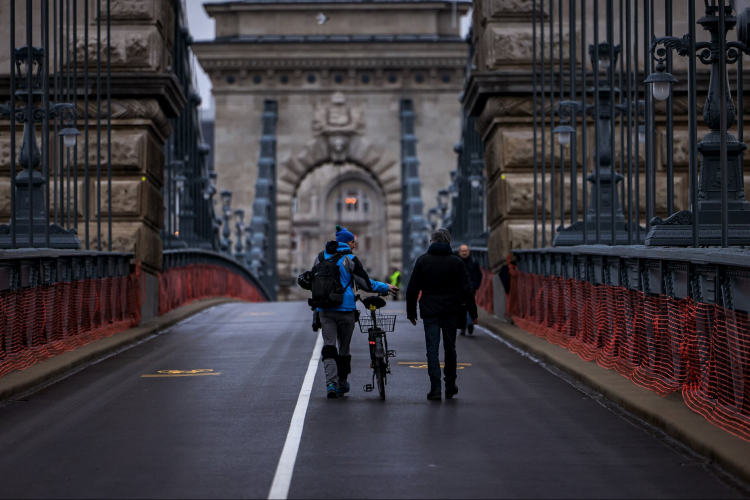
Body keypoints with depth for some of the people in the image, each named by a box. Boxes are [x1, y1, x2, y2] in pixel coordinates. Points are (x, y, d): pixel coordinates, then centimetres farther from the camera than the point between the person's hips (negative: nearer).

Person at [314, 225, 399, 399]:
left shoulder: (321, 257, 7)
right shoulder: (349, 259, -5)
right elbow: (365, 283, -4)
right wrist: (385, 287, 10)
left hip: (325, 309, 3)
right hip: (345, 308, -3)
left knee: (328, 346, -1)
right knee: (344, 347, 10)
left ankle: (331, 382, -20)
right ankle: (342, 384, 19)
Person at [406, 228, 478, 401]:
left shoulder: (422, 261, 0)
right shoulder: (456, 262, 1)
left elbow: (412, 289, 0)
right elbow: (466, 290, -1)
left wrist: (411, 312, 8)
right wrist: (473, 313, 5)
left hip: (429, 312, -1)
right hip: (450, 311, 1)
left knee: (432, 349, -1)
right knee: (450, 348, 14)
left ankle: (435, 387, -11)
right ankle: (450, 386, 20)